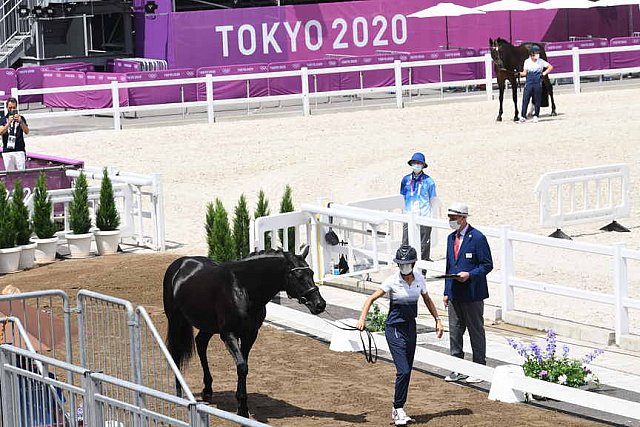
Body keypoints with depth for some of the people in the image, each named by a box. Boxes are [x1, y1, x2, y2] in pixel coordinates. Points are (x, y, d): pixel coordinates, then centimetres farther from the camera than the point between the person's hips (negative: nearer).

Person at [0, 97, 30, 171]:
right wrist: (9, 122, -18)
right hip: (7, 152, 1)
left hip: (19, 151, -1)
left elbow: (26, 132, -3)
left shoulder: (21, 118, 10)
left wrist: (20, 121, -19)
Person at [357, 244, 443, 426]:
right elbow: (371, 298, -11)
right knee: (403, 370, -14)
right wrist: (362, 318, -23)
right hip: (394, 328, -5)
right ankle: (399, 410, -3)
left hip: (410, 327, 5)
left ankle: (398, 409, 20)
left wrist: (437, 319, 14)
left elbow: (427, 300, 18)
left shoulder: (419, 279, 1)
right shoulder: (393, 281, -13)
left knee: (407, 371, 9)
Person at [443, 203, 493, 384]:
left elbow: (487, 265, -10)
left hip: (472, 294, -7)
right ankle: (457, 369, 16)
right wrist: (447, 292, 14)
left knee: (476, 332, 3)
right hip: (455, 294, 7)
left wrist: (469, 275, -24)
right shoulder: (451, 238, 12)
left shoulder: (478, 238, -11)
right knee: (454, 332, 9)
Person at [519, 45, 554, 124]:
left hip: (538, 84, 0)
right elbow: (525, 73, 7)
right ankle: (523, 116, -3)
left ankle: (536, 116, 14)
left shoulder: (541, 61, 2)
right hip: (528, 83, 0)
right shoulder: (527, 61, 6)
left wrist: (544, 73, -1)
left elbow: (550, 67, 8)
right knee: (525, 100, -6)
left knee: (537, 100, 2)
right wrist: (519, 73, -12)